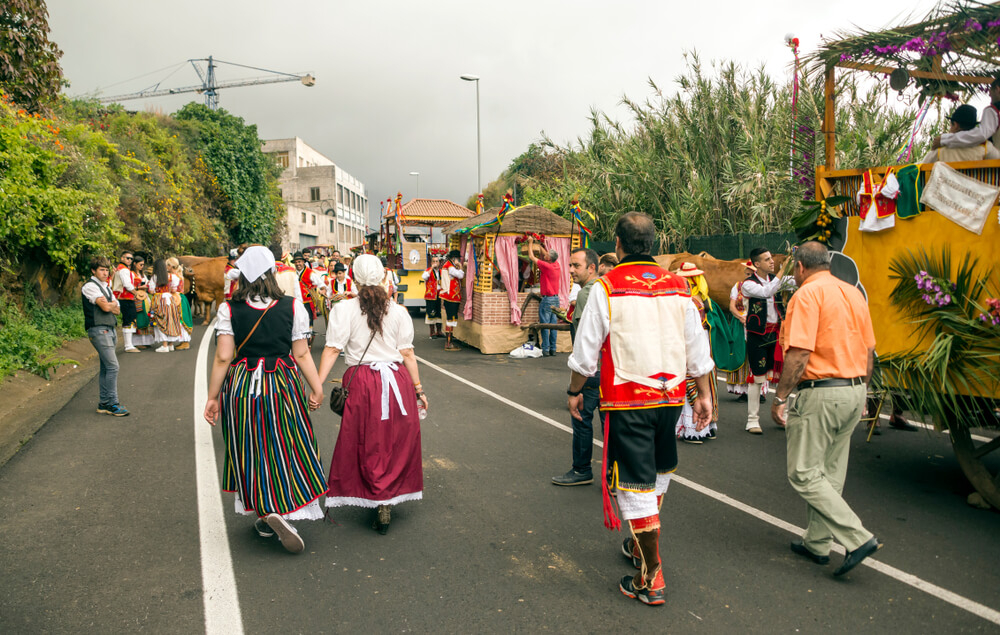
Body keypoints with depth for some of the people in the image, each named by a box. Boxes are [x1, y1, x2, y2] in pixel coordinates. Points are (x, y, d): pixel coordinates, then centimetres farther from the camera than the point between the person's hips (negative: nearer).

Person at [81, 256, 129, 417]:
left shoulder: (106, 287, 20)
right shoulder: (89, 286, -7)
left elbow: (117, 310, 13)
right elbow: (105, 307, -16)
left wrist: (110, 304, -6)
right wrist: (110, 304, 5)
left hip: (110, 329, 9)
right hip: (98, 330, -9)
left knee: (106, 368, 9)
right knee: (112, 366, -13)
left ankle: (104, 404, 14)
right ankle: (112, 403, -8)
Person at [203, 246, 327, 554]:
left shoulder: (228, 310, -6)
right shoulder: (292, 307, -5)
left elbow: (223, 358, -8)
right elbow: (302, 354, -4)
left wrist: (213, 397, 0)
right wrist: (317, 387, 5)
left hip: (241, 389, 1)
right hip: (283, 387, 0)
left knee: (251, 453, 14)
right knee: (285, 450, 12)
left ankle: (264, 516, 22)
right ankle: (278, 511, -2)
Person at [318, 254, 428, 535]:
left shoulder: (344, 309, -3)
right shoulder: (398, 311, 3)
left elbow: (332, 349, -9)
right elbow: (407, 353, 3)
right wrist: (418, 388, 10)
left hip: (362, 383, -2)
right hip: (397, 381, 2)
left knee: (368, 445, 11)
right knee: (396, 442, 14)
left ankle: (380, 502, 14)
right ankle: (390, 497, 17)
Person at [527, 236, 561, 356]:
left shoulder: (547, 266, -16)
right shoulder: (556, 265, 5)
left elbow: (531, 257, -8)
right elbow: (544, 255, 23)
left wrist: (530, 242, 4)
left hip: (547, 299, -8)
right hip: (556, 298, 8)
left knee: (545, 325, -2)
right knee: (553, 325, 9)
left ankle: (545, 349, -1)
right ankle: (553, 349, 13)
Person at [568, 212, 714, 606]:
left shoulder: (607, 288, -9)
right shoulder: (677, 286, 5)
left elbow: (586, 350, -6)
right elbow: (697, 350, 9)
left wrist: (575, 391, 8)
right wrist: (704, 395, 18)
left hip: (626, 400, -5)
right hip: (670, 396, 6)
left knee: (635, 484, 2)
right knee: (657, 476, 22)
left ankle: (650, 579, 8)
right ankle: (640, 546, 42)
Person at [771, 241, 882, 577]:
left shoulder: (808, 294, -12)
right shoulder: (854, 293, 12)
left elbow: (799, 353, -20)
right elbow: (869, 350, 15)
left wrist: (780, 397, -14)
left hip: (821, 393, -9)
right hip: (854, 391, 9)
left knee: (804, 474, -1)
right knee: (830, 472, 16)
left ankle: (859, 537, -7)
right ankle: (817, 542, 24)